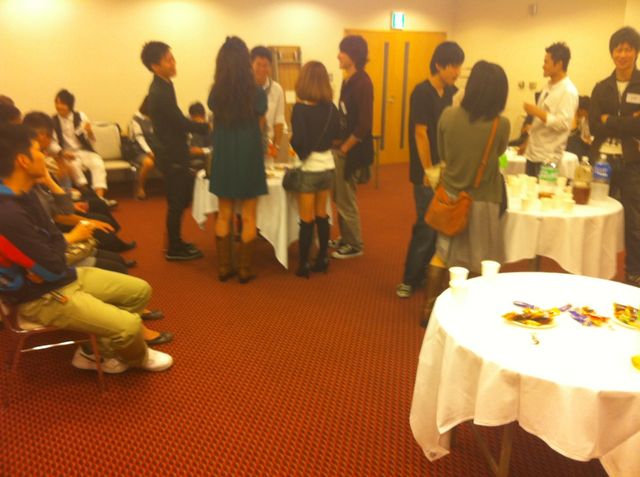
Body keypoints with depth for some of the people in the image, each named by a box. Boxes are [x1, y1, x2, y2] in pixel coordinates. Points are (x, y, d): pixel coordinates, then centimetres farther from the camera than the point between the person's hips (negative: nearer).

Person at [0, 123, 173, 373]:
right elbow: (52, 268, -25)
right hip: (40, 297, -9)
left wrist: (43, 268, -13)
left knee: (140, 290, 8)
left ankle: (93, 351, 14)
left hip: (65, 277, 9)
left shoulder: (23, 194, 1)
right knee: (129, 326, -20)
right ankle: (138, 358, 17)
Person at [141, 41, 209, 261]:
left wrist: (186, 145, 19)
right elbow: (182, 123, -21)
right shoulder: (160, 92, -21)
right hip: (172, 155, -9)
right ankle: (174, 249, 13)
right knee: (176, 201, 1)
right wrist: (209, 127, -11)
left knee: (181, 198, 17)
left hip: (173, 152, 9)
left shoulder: (162, 87, 9)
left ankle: (175, 242, 28)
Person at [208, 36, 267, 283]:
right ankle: (244, 270, 12)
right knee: (248, 217, 6)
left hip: (223, 159, 3)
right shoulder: (257, 92, -10)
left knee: (224, 215, 12)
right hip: (249, 158, -2)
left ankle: (224, 267, 18)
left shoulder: (216, 92, -4)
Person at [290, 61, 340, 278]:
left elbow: (299, 142, -20)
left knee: (307, 219, 3)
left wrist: (292, 140, 0)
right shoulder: (331, 108, -1)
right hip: (327, 166, 5)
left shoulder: (300, 109, -16)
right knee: (321, 215, 16)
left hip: (308, 168, -5)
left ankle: (304, 265, 12)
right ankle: (322, 260, 24)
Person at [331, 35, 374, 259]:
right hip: (343, 148, 9)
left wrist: (344, 148, -14)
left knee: (346, 200, 1)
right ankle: (346, 239, 32)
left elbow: (364, 125, -21)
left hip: (352, 151, -9)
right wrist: (339, 145, 10)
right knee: (339, 197, 17)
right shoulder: (348, 80, 11)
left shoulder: (362, 82, -16)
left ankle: (355, 245, 16)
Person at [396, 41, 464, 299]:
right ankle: (410, 280, 11)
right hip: (428, 172, -7)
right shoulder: (422, 92, -12)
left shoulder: (453, 93, 9)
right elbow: (421, 134, -14)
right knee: (426, 226, -3)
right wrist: (428, 171, -14)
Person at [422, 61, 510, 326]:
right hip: (482, 201, -2)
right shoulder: (501, 124, -16)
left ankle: (429, 308, 23)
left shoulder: (448, 115, -11)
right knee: (480, 263, 13)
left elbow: (442, 154, 3)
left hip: (450, 196, 3)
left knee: (442, 254, 18)